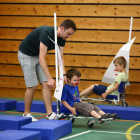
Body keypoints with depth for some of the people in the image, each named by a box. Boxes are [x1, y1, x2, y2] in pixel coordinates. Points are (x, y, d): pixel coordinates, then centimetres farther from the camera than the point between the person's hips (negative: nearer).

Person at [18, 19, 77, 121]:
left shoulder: (62, 38, -9)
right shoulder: (47, 33, -35)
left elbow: (60, 57, -4)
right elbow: (41, 59, -37)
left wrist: (64, 74, -18)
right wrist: (50, 78, -40)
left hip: (38, 55, 8)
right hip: (26, 55, -8)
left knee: (45, 84, -2)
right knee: (32, 86, -8)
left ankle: (50, 113, -2)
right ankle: (26, 114, 8)